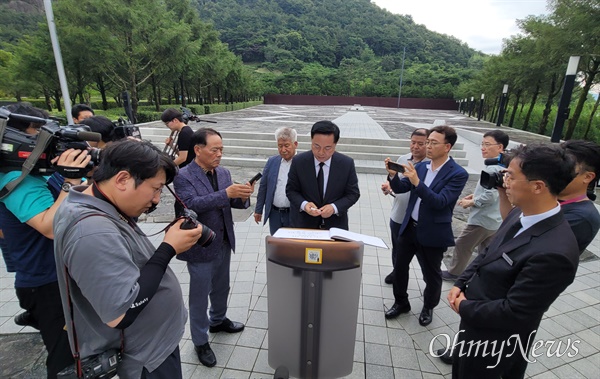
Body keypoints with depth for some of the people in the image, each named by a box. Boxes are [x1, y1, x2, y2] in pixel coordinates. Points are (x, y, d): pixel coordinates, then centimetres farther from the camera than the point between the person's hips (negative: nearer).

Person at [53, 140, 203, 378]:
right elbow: (121, 314, -32)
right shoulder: (92, 231, -32)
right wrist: (169, 248, -27)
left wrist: (170, 241, -10)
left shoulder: (100, 208, -2)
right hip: (146, 360, -8)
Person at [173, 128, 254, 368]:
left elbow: (232, 203, 4)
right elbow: (193, 204, -30)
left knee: (221, 287, 24)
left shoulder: (223, 172, 3)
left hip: (224, 243, 7)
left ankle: (218, 321, 49)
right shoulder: (183, 176, -16)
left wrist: (243, 196, -19)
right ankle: (200, 342, 31)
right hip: (201, 247, -6)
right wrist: (226, 193, -38)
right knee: (199, 295, 11)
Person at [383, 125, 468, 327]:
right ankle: (401, 302, 37)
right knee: (399, 266, 16)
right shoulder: (420, 166, 1)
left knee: (431, 274, 14)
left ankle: (428, 307, 40)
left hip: (432, 233, -5)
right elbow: (400, 189, 2)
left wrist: (417, 182, -35)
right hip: (409, 226, 5)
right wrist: (393, 175, -18)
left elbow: (440, 202, -25)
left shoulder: (458, 174, -15)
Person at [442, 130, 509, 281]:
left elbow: (490, 196, -28)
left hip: (482, 219, -9)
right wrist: (475, 195, 9)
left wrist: (470, 203, -14)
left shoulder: (492, 168, -24)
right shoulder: (503, 165, 6)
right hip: (495, 220, 9)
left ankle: (454, 272, 26)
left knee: (462, 246, 9)